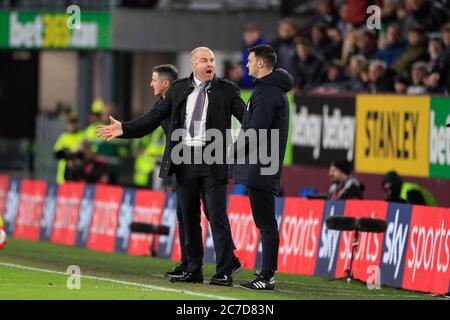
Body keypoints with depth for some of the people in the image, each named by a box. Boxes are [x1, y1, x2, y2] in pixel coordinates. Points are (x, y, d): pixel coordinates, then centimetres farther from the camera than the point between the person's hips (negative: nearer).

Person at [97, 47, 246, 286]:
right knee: (189, 219, 9)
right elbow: (154, 117, 11)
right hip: (184, 159, 4)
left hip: (213, 161, -4)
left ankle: (224, 273, -5)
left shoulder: (227, 90, 1)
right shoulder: (178, 89, 9)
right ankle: (194, 270, 17)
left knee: (218, 218, -7)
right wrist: (124, 129, 4)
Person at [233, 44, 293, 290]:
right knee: (264, 222, 11)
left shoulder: (268, 91, -14)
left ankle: (267, 276, -8)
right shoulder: (273, 89, 19)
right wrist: (238, 149, 13)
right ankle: (267, 274, 14)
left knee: (266, 222, -9)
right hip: (262, 168, 10)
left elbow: (256, 130, -19)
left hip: (260, 168, -10)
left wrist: (234, 150, -6)